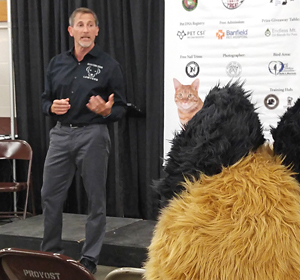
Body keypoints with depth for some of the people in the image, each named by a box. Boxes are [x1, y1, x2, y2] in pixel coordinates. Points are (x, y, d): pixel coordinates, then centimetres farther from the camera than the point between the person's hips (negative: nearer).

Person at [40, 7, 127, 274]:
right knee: (50, 195, 6)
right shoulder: (57, 63, 11)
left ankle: (90, 258, 15)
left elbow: (121, 108, 0)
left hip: (93, 135, -4)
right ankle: (50, 252, 24)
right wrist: (52, 107, -5)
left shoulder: (109, 65, -1)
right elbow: (45, 99, 17)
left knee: (96, 199, 3)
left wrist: (106, 111, -21)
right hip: (61, 134, 4)